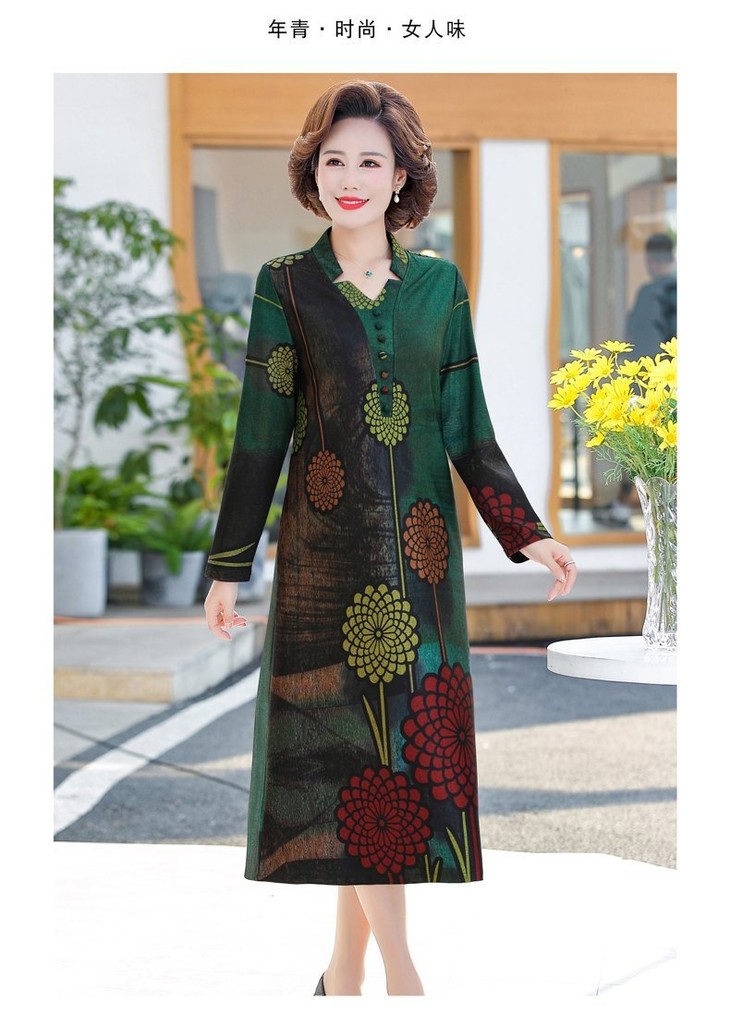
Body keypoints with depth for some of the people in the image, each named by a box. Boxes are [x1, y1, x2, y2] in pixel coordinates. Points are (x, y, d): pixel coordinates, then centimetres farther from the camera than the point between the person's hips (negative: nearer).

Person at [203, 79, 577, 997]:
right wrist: (227, 567, -1)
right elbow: (260, 435, 1)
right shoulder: (285, 284, 1)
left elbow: (467, 430, 9)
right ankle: (398, 972, 1)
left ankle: (346, 970, 16)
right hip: (328, 543, -3)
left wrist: (529, 535, 2)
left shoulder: (439, 284, 8)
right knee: (352, 738, -5)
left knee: (401, 736, 4)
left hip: (419, 545, 3)